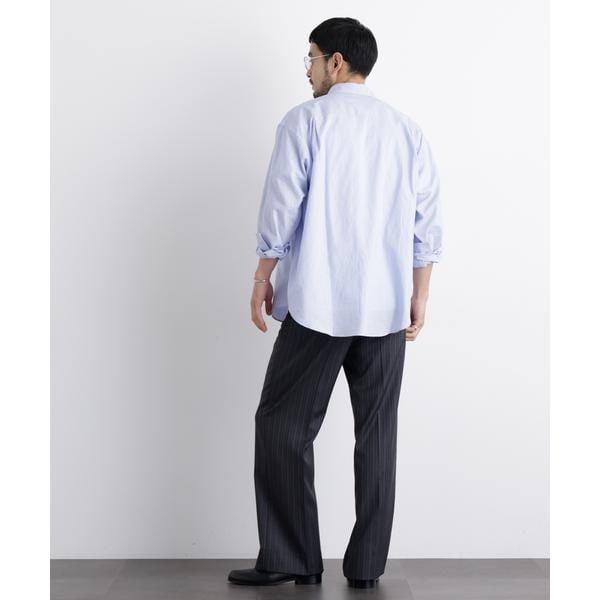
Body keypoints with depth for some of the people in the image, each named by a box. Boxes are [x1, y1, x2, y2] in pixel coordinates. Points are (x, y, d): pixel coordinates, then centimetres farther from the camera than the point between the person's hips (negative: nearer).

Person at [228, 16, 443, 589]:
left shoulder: (305, 120, -4)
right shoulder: (408, 130, 8)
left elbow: (281, 209, -6)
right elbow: (427, 225, 7)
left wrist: (262, 278, 5)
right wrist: (419, 297, 14)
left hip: (317, 305, -4)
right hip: (386, 309, 4)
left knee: (284, 426, 6)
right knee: (377, 434, 9)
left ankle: (289, 559, 7)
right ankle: (366, 565, 12)